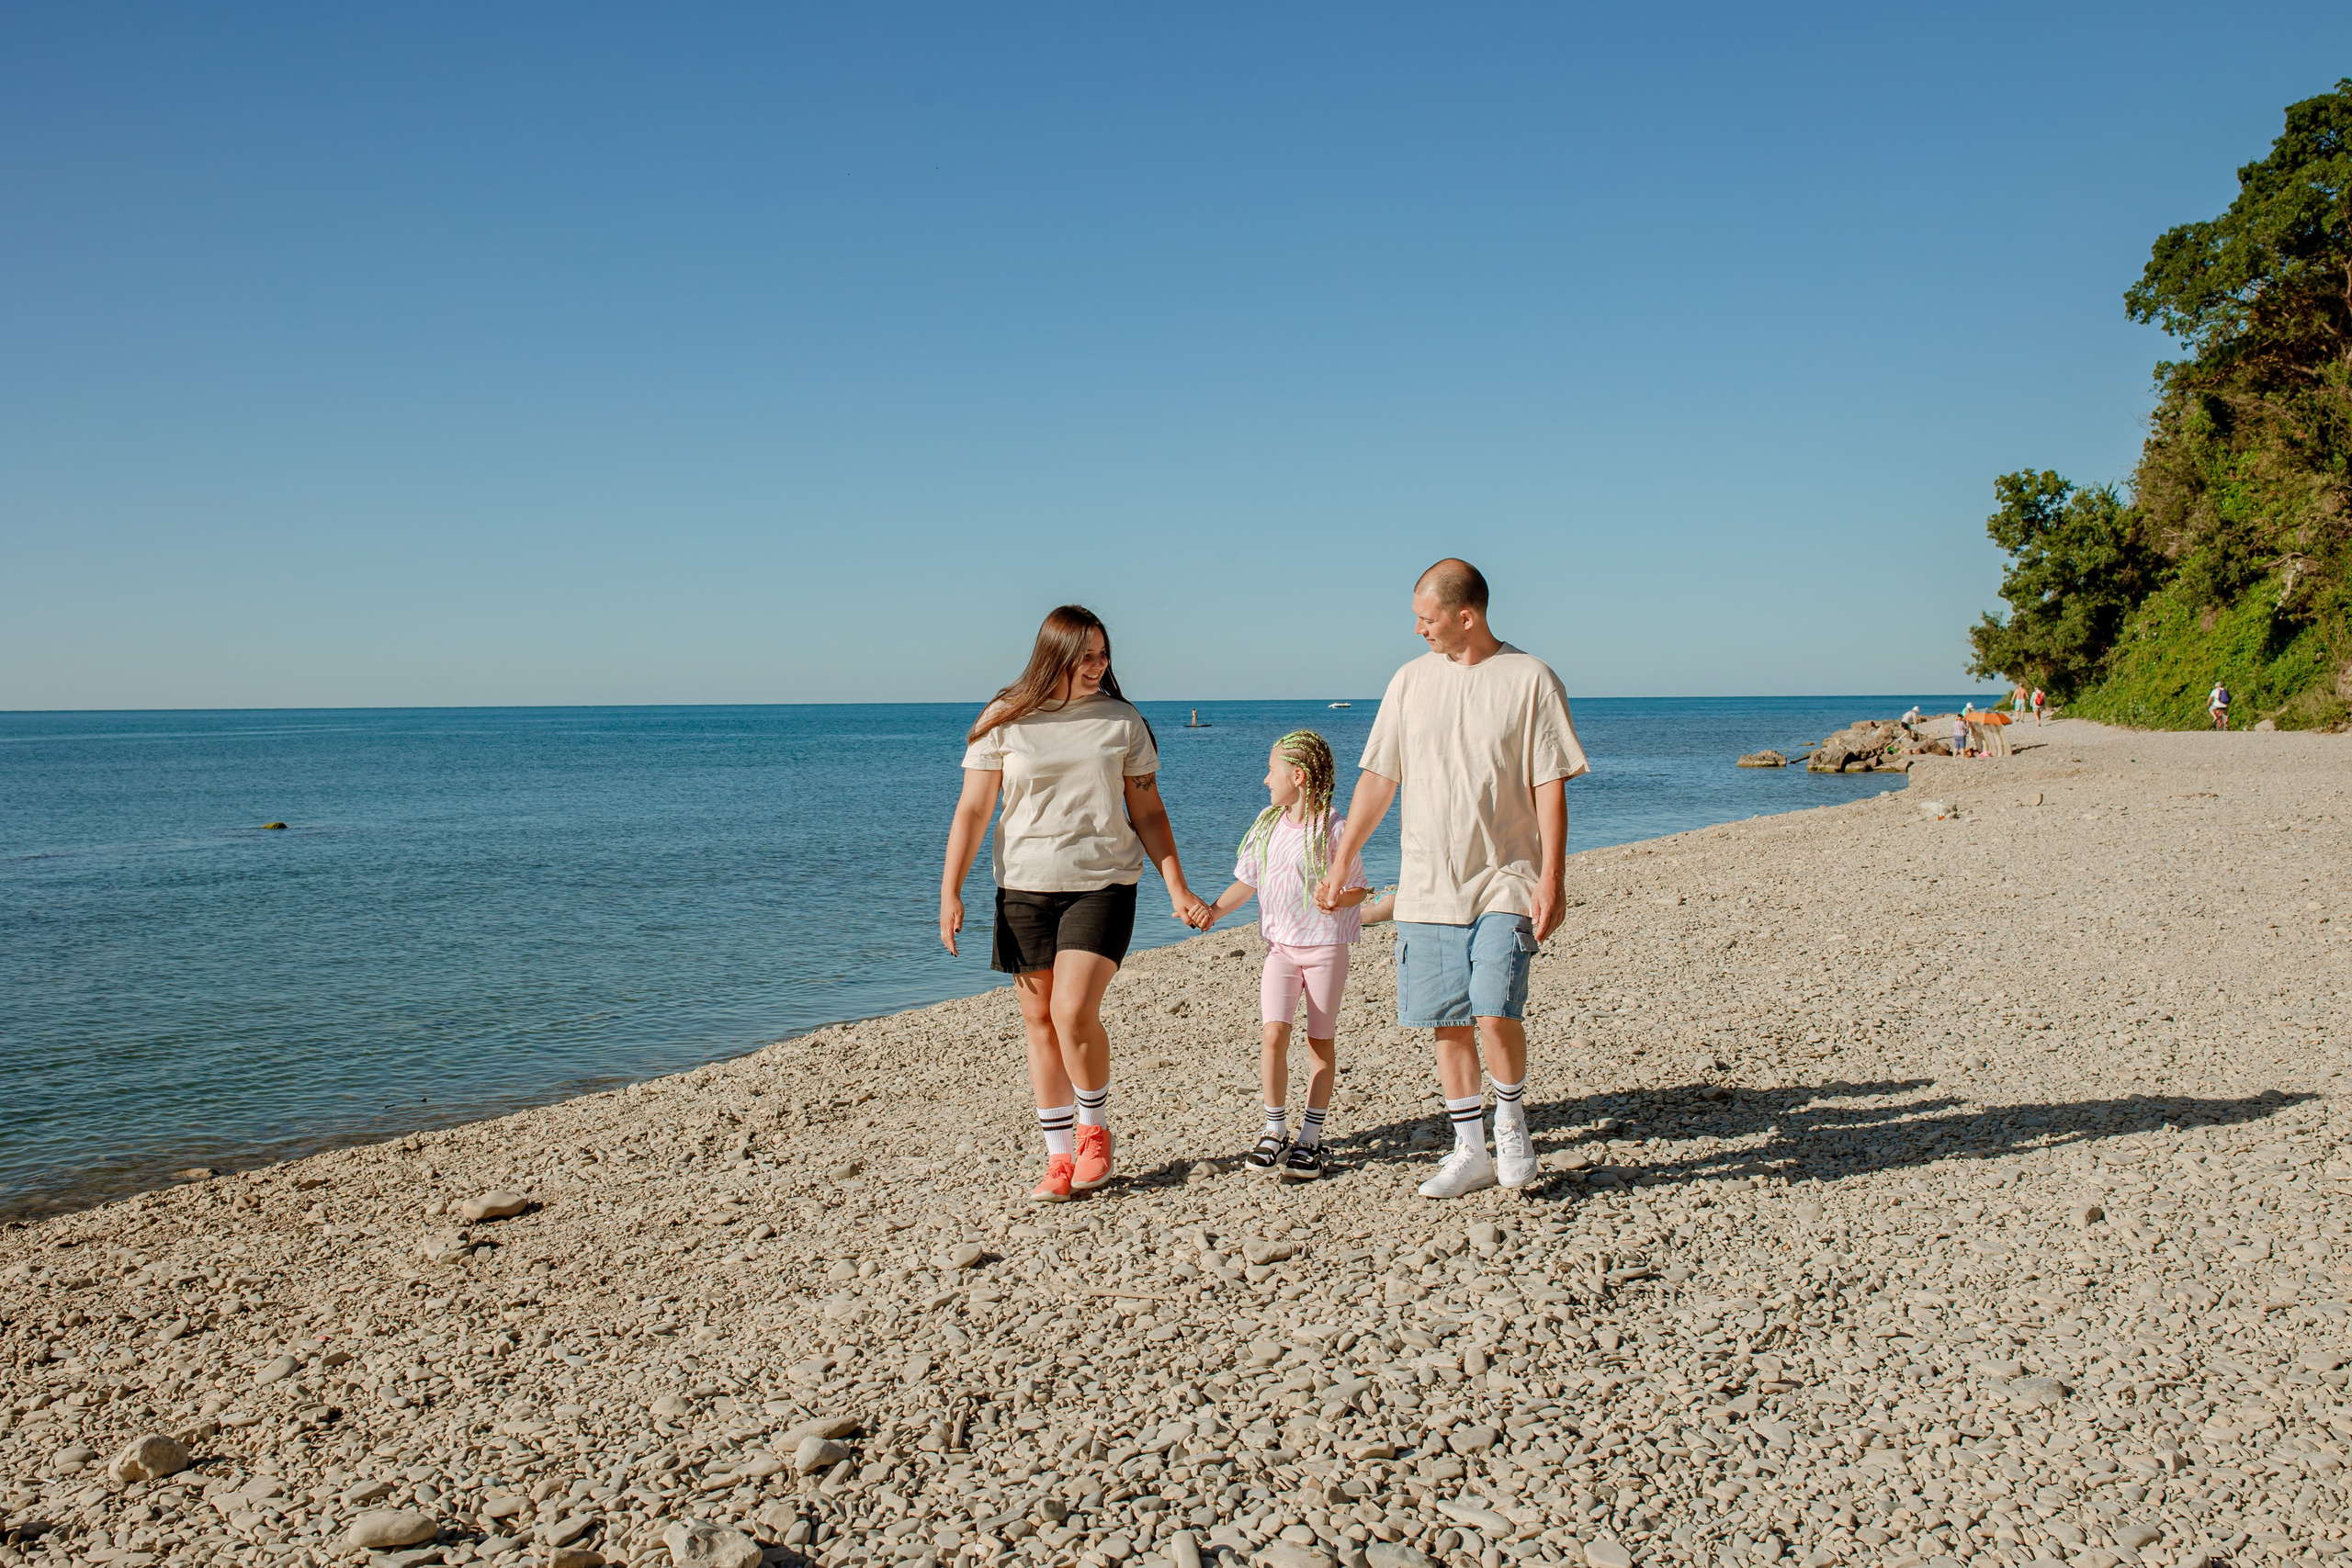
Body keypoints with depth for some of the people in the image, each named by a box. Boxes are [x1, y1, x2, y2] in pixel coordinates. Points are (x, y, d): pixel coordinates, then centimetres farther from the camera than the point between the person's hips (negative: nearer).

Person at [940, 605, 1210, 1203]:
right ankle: (1059, 1157, 16)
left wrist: (1178, 889, 3)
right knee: (1038, 1019, 4)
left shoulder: (1122, 721, 4)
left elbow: (1148, 813, 8)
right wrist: (950, 891, -5)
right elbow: (972, 809, 2)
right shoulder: (1004, 721, 1)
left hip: (1102, 884, -1)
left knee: (1073, 1010, -17)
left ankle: (1094, 1128, 9)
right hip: (1024, 886, 1)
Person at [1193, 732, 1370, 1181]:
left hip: (1325, 946, -4)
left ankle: (1310, 1139, 12)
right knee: (1274, 1033, -9)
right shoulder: (1266, 827, 7)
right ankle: (1275, 1132, 2)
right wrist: (1214, 910, 1)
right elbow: (1246, 883, 14)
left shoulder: (1334, 829, -9)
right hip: (1280, 946, 4)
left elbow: (1358, 889, -6)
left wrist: (1338, 899, -27)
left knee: (1321, 1041, 4)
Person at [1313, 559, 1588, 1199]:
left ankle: (1513, 1118, 13)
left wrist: (1551, 879, -11)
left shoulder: (1530, 679, -4)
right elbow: (1377, 779, 11)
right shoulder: (1411, 680, 8)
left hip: (1504, 884, -4)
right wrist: (1340, 865, 9)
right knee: (1448, 1023, 6)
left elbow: (1550, 786, -5)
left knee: (1495, 1013, -15)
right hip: (1427, 888, 4)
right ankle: (1471, 1152, 20)